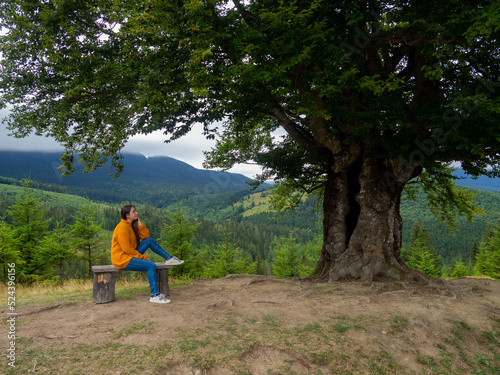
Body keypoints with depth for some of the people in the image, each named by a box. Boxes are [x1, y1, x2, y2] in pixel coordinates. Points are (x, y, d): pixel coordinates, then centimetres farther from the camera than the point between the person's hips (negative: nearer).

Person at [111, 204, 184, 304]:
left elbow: (145, 236, 6)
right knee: (151, 265, -22)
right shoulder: (122, 227, -18)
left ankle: (169, 258, 8)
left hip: (129, 255, 9)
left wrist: (139, 222, -3)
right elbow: (126, 248, -22)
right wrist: (143, 257, -16)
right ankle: (154, 295, -18)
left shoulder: (132, 225, 11)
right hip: (122, 260, -9)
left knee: (150, 240, 2)